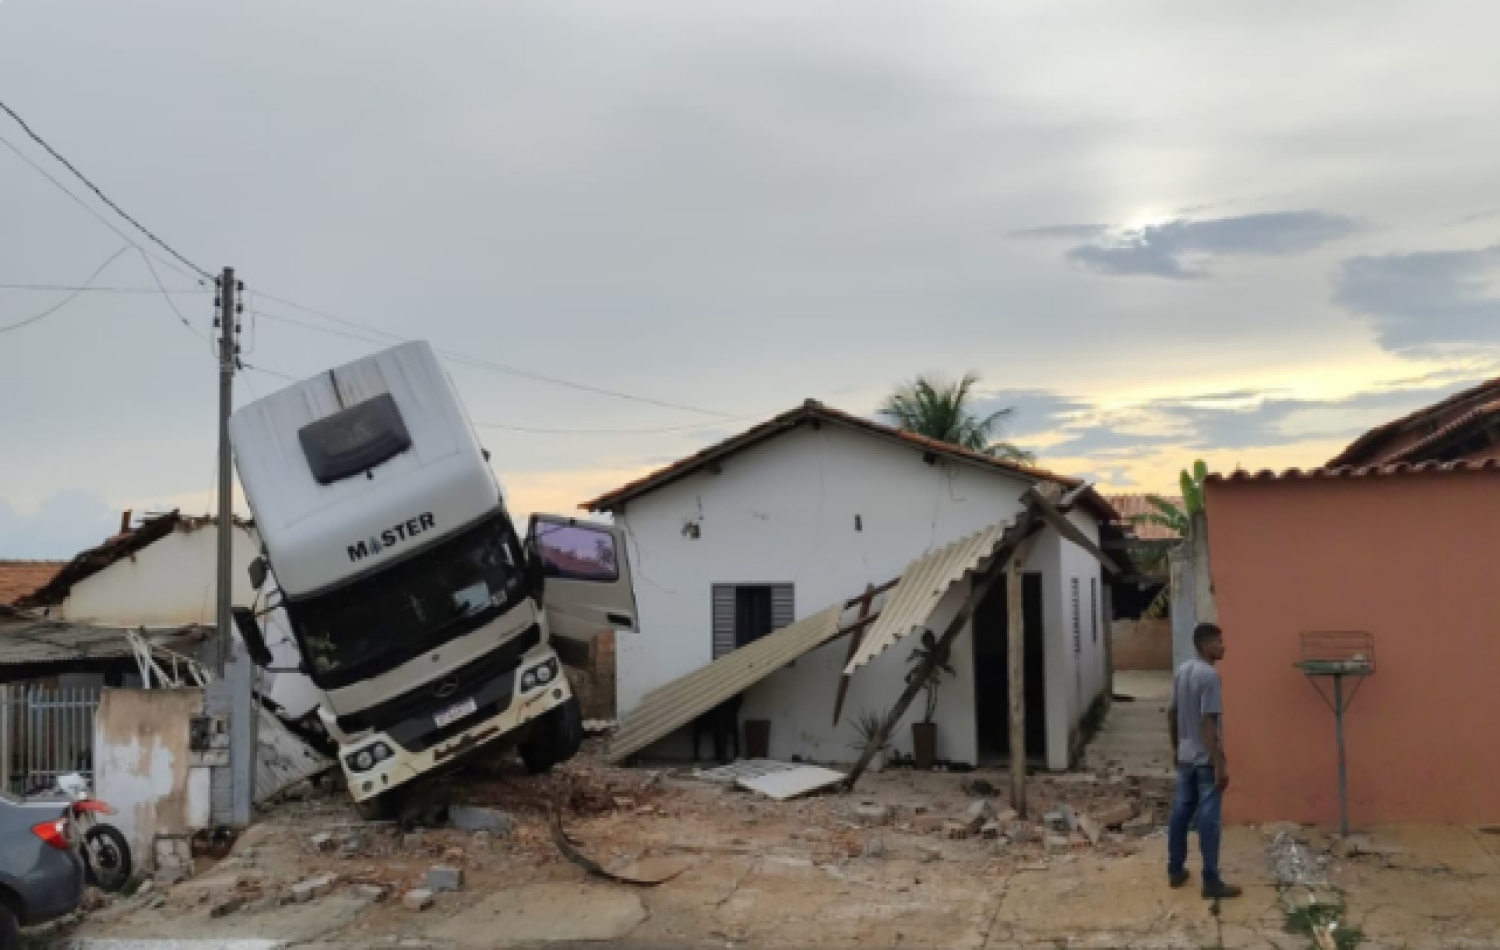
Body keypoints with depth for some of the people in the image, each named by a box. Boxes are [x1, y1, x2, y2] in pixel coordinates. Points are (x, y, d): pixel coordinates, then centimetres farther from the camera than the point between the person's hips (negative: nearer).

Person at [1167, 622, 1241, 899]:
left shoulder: (1181, 671, 7)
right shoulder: (1210, 676, -20)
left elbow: (1172, 714, 14)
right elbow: (1208, 723, -23)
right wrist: (1221, 764, -20)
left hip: (1185, 757, 9)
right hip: (1205, 760, -8)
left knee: (1180, 813, 14)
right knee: (1209, 820, -3)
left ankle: (1175, 871, 22)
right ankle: (1211, 882, 2)